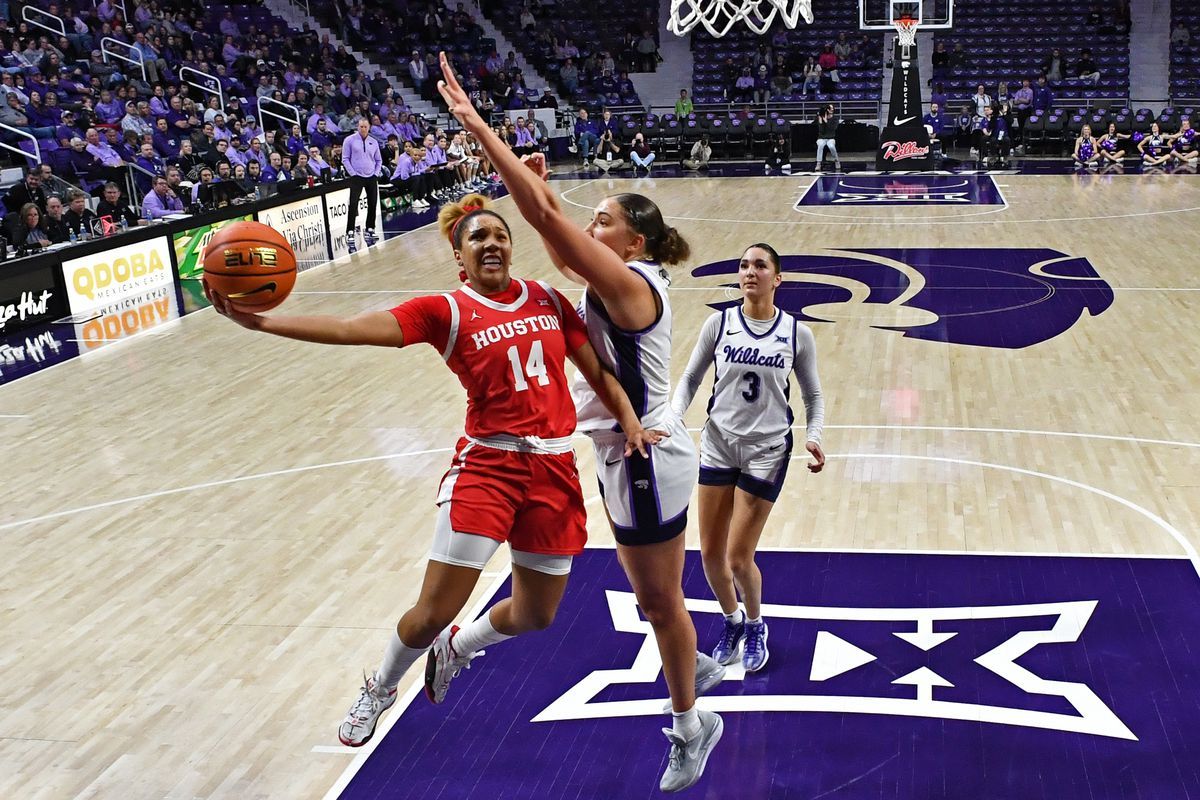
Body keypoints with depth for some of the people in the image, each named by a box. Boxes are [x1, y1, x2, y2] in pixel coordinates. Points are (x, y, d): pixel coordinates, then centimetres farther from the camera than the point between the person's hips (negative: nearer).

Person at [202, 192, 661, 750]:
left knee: (535, 616, 12)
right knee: (433, 613, -6)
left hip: (554, 471, 4)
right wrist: (259, 321, -27)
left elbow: (597, 371, 10)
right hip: (487, 467, -4)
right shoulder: (447, 312, -6)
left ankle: (454, 649, 45)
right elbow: (351, 328, -17)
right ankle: (380, 689, 27)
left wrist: (629, 420, -8)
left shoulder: (547, 300, 6)